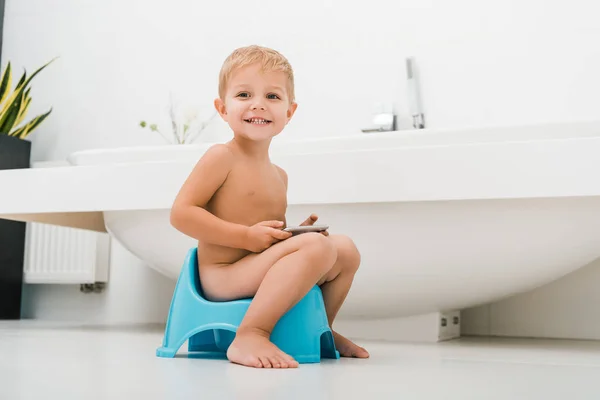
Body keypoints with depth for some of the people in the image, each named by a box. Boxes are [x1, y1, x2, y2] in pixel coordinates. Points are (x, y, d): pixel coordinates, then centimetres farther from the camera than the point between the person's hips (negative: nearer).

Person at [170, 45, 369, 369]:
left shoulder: (278, 175, 16)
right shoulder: (220, 157, -8)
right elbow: (180, 213, -15)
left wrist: (295, 233, 0)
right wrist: (246, 236, -20)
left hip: (259, 274, 9)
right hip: (223, 277, -9)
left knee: (346, 249, 11)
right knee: (317, 246, -26)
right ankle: (249, 336, -29)